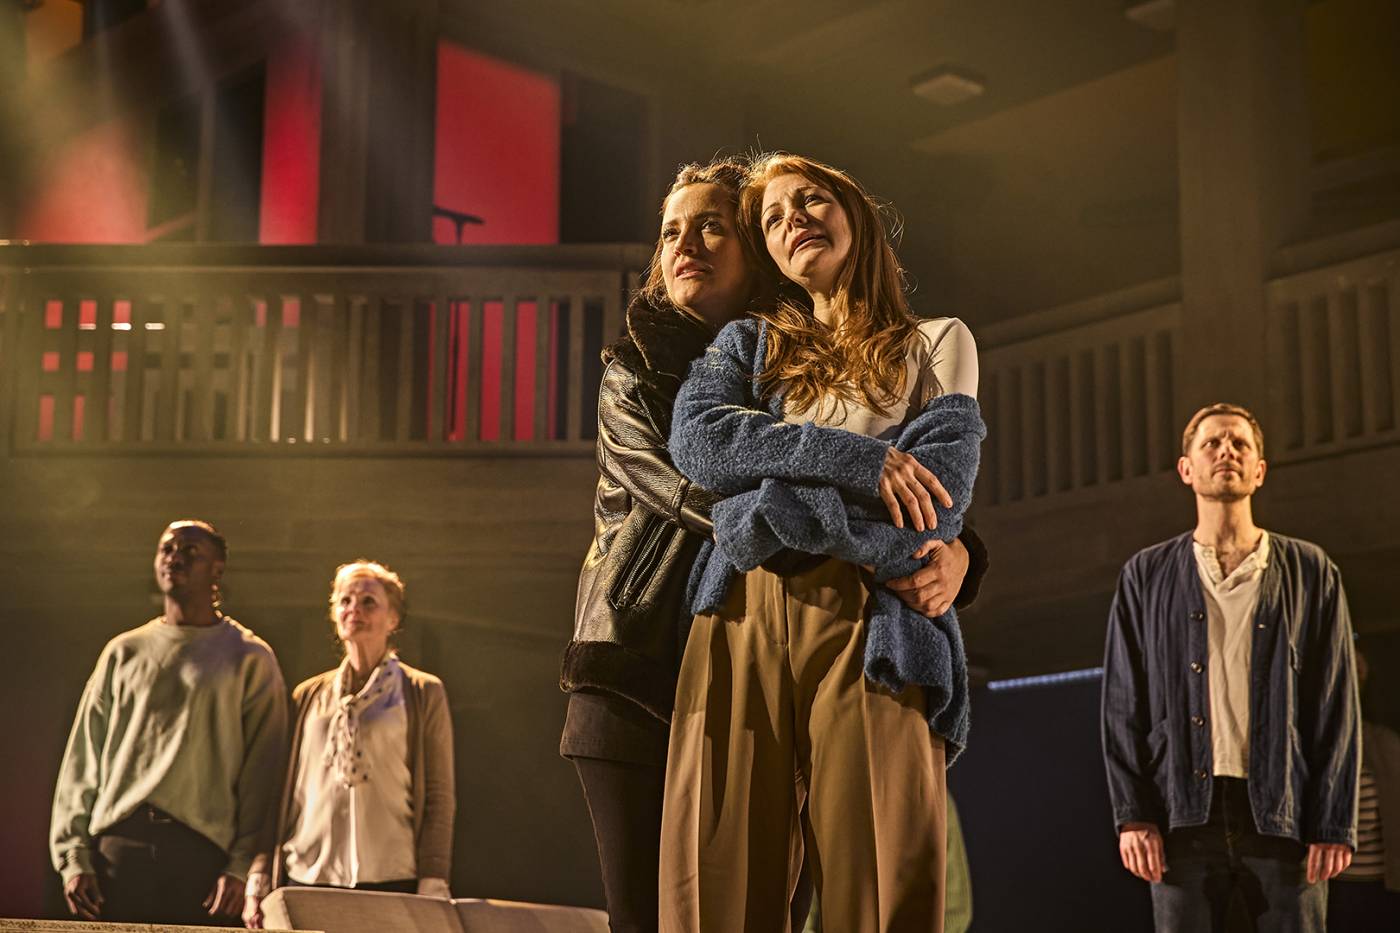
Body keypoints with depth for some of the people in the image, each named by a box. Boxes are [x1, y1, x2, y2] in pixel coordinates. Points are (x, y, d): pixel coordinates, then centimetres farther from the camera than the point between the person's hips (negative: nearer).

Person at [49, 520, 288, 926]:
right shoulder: (124, 652, 16)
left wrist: (242, 866, -9)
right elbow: (82, 761, 13)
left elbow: (262, 772, 0)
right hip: (118, 843, 3)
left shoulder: (250, 659, 7)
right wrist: (74, 857, 3)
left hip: (203, 848, -2)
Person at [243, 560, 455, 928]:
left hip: (390, 884, -2)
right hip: (305, 880, 3)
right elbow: (281, 795, 15)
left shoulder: (423, 694, 6)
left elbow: (440, 799, 2)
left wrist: (432, 888, -7)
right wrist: (258, 880, 7)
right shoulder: (308, 696, 15)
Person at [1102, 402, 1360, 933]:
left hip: (1286, 814, 0)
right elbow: (1123, 703, 9)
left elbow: (1337, 706, 7)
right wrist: (1132, 814, -3)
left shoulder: (1311, 573, 12)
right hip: (1185, 811, 0)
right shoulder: (1147, 576, 13)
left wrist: (1335, 823, -3)